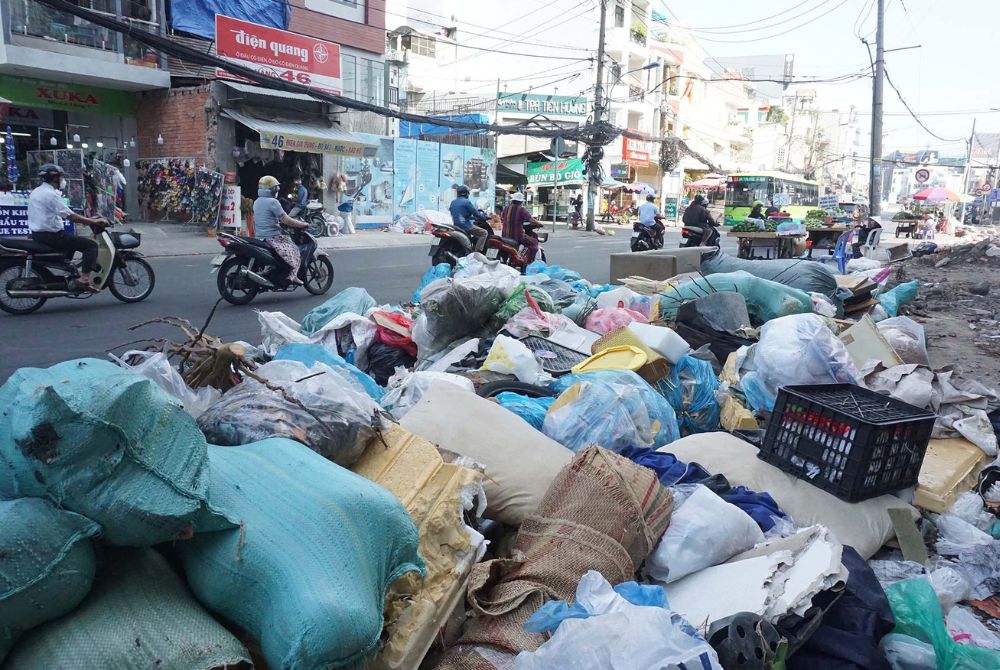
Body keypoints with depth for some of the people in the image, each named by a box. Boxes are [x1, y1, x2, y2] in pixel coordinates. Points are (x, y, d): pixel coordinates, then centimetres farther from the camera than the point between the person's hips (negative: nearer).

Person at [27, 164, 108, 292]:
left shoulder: (36, 192, 14)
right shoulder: (50, 194, -17)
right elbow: (71, 216, -21)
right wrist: (94, 221, -15)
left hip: (37, 234, 10)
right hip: (50, 236, -10)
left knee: (72, 242, 34)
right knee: (91, 245, -11)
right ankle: (84, 278, -21)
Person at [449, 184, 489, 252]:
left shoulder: (453, 202, 15)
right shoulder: (466, 202, -9)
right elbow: (475, 213, -10)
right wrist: (484, 218, 8)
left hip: (456, 226, 9)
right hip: (466, 226, -9)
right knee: (484, 233, -5)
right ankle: (477, 252, -17)